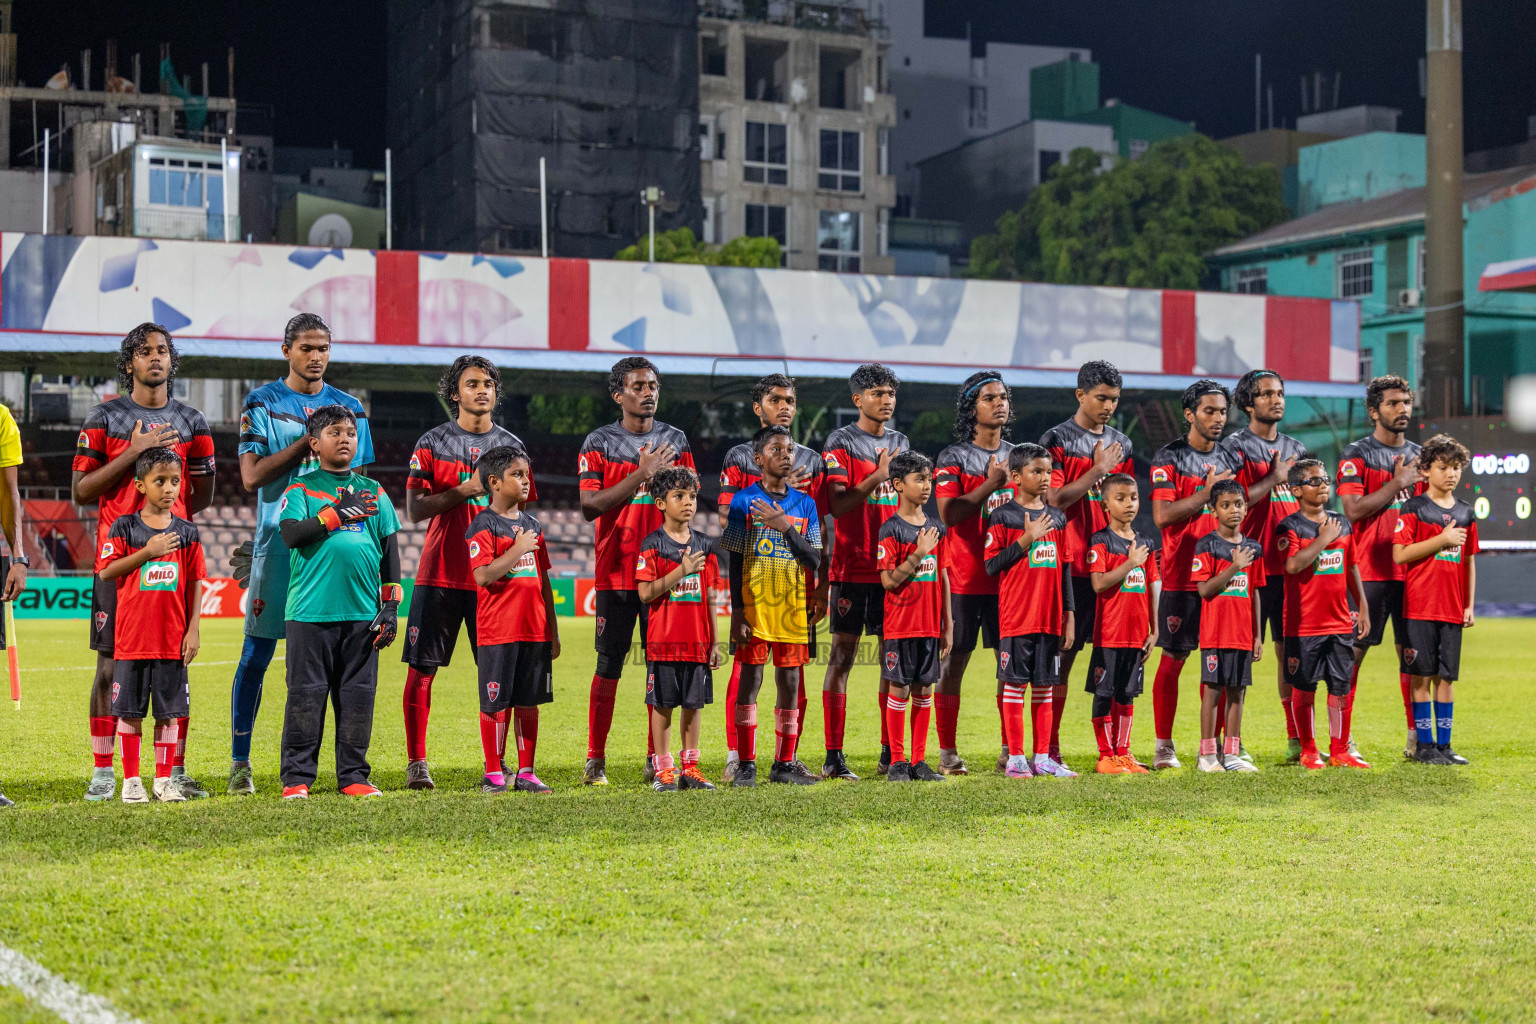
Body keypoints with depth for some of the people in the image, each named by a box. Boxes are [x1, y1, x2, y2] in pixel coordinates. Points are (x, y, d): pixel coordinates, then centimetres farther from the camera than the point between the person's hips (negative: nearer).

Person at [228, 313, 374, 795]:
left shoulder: (348, 407, 10)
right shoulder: (262, 403, 1)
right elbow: (252, 477, -9)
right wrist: (308, 440, -14)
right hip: (278, 542, -2)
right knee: (257, 652, 0)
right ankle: (240, 762, 10)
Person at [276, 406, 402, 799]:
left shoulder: (373, 491, 14)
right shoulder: (301, 490, 5)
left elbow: (390, 552, 14)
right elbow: (292, 535, -12)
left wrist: (390, 606, 7)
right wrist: (340, 512, -16)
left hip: (362, 613, 3)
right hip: (311, 611, -3)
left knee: (358, 694, 5)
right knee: (306, 693, -2)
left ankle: (352, 775, 13)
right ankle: (297, 777, 5)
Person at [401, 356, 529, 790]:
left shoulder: (511, 445, 11)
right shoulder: (432, 443, 3)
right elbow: (415, 510, -4)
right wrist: (464, 490, -14)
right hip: (440, 572, -2)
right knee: (422, 667, -2)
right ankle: (416, 762, 4)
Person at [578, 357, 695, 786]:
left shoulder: (675, 441, 10)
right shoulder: (599, 443, 0)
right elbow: (589, 507, -10)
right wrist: (640, 475, -16)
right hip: (615, 571, -3)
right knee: (608, 666, -2)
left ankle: (656, 758, 11)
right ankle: (595, 759, 5)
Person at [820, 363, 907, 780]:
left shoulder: (901, 443, 16)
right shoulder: (841, 442, -3)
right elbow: (837, 505, -13)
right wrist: (879, 476, -20)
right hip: (852, 566, -6)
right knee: (842, 655, -5)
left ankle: (890, 753, 14)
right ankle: (833, 757, -4)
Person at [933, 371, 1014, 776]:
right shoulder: (953, 458, -3)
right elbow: (948, 514, -15)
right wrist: (990, 484, -18)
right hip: (965, 575, -5)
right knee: (953, 662, -1)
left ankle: (1010, 749, 13)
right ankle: (948, 753, 3)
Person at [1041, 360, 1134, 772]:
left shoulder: (1121, 444, 16)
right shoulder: (1057, 440, -2)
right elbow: (1055, 500, -11)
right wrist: (1099, 470, -13)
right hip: (1071, 563, -5)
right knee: (1062, 653, -3)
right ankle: (1050, 748, 1)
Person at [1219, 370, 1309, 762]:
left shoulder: (1296, 449, 18)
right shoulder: (1235, 446, -1)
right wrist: (1273, 480, -12)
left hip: (1291, 564, 5)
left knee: (1291, 649, 5)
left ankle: (1296, 739, 9)